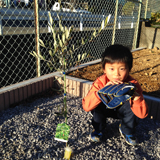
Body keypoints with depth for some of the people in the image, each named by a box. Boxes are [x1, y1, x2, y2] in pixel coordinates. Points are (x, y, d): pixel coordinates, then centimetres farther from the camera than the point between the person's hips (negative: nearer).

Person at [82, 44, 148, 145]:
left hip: (123, 110, 0)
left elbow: (142, 114, -31)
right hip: (106, 109, 0)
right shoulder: (100, 82, -26)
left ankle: (127, 131, 0)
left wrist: (136, 96, -50)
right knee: (97, 104, -30)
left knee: (131, 106, -31)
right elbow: (86, 106, -36)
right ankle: (98, 130, 0)